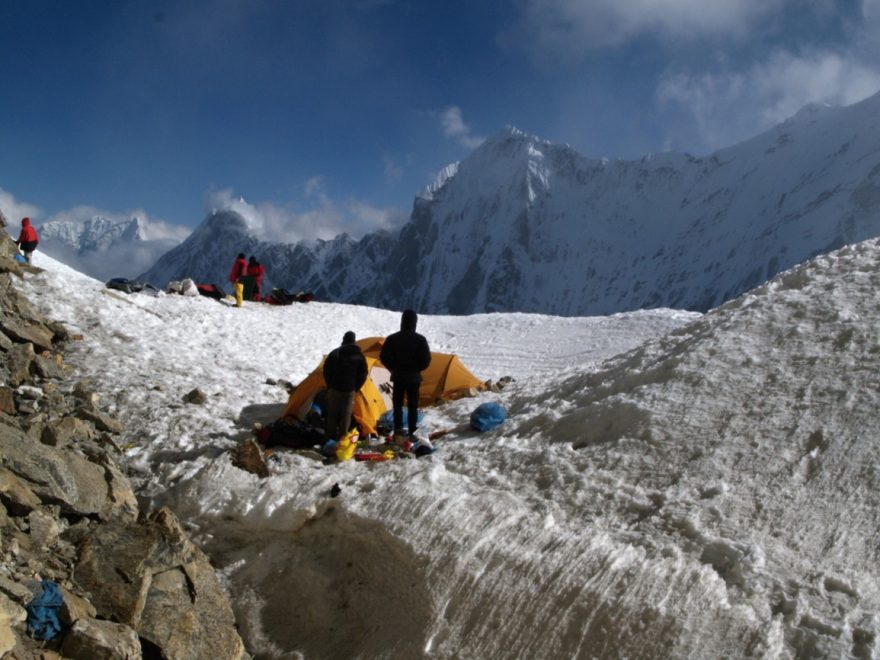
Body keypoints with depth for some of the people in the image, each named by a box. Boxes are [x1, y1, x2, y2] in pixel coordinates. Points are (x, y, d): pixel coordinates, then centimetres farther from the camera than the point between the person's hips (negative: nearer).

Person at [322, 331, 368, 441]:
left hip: (335, 389, -1)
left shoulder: (335, 353, -6)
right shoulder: (360, 356, 0)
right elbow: (363, 375, 3)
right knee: (346, 414, 7)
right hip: (350, 391, 1)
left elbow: (327, 370, -3)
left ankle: (330, 437, 16)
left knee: (332, 414, 10)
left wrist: (330, 385, 10)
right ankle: (342, 438, 7)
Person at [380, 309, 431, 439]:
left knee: (397, 405, 13)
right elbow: (426, 359, -10)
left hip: (398, 377, 1)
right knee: (412, 406, 6)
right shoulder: (420, 339, -11)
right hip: (414, 378, -1)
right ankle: (412, 432, 5)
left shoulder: (392, 338, -6)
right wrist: (416, 369, 9)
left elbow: (383, 357, -2)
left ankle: (398, 430, 11)